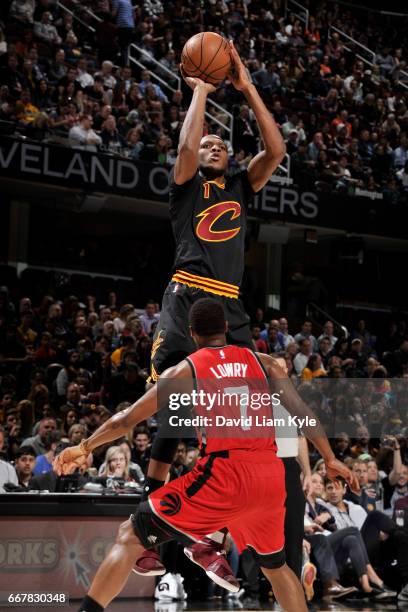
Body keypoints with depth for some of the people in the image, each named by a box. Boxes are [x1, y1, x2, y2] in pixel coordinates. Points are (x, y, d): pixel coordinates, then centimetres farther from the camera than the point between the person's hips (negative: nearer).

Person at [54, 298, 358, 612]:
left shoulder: (184, 370, 6)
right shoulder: (263, 362, 13)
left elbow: (128, 419, 8)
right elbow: (302, 412, 11)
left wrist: (83, 448, 20)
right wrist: (331, 459, 20)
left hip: (224, 474, -4)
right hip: (271, 474, 4)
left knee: (130, 535, 5)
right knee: (275, 564, 28)